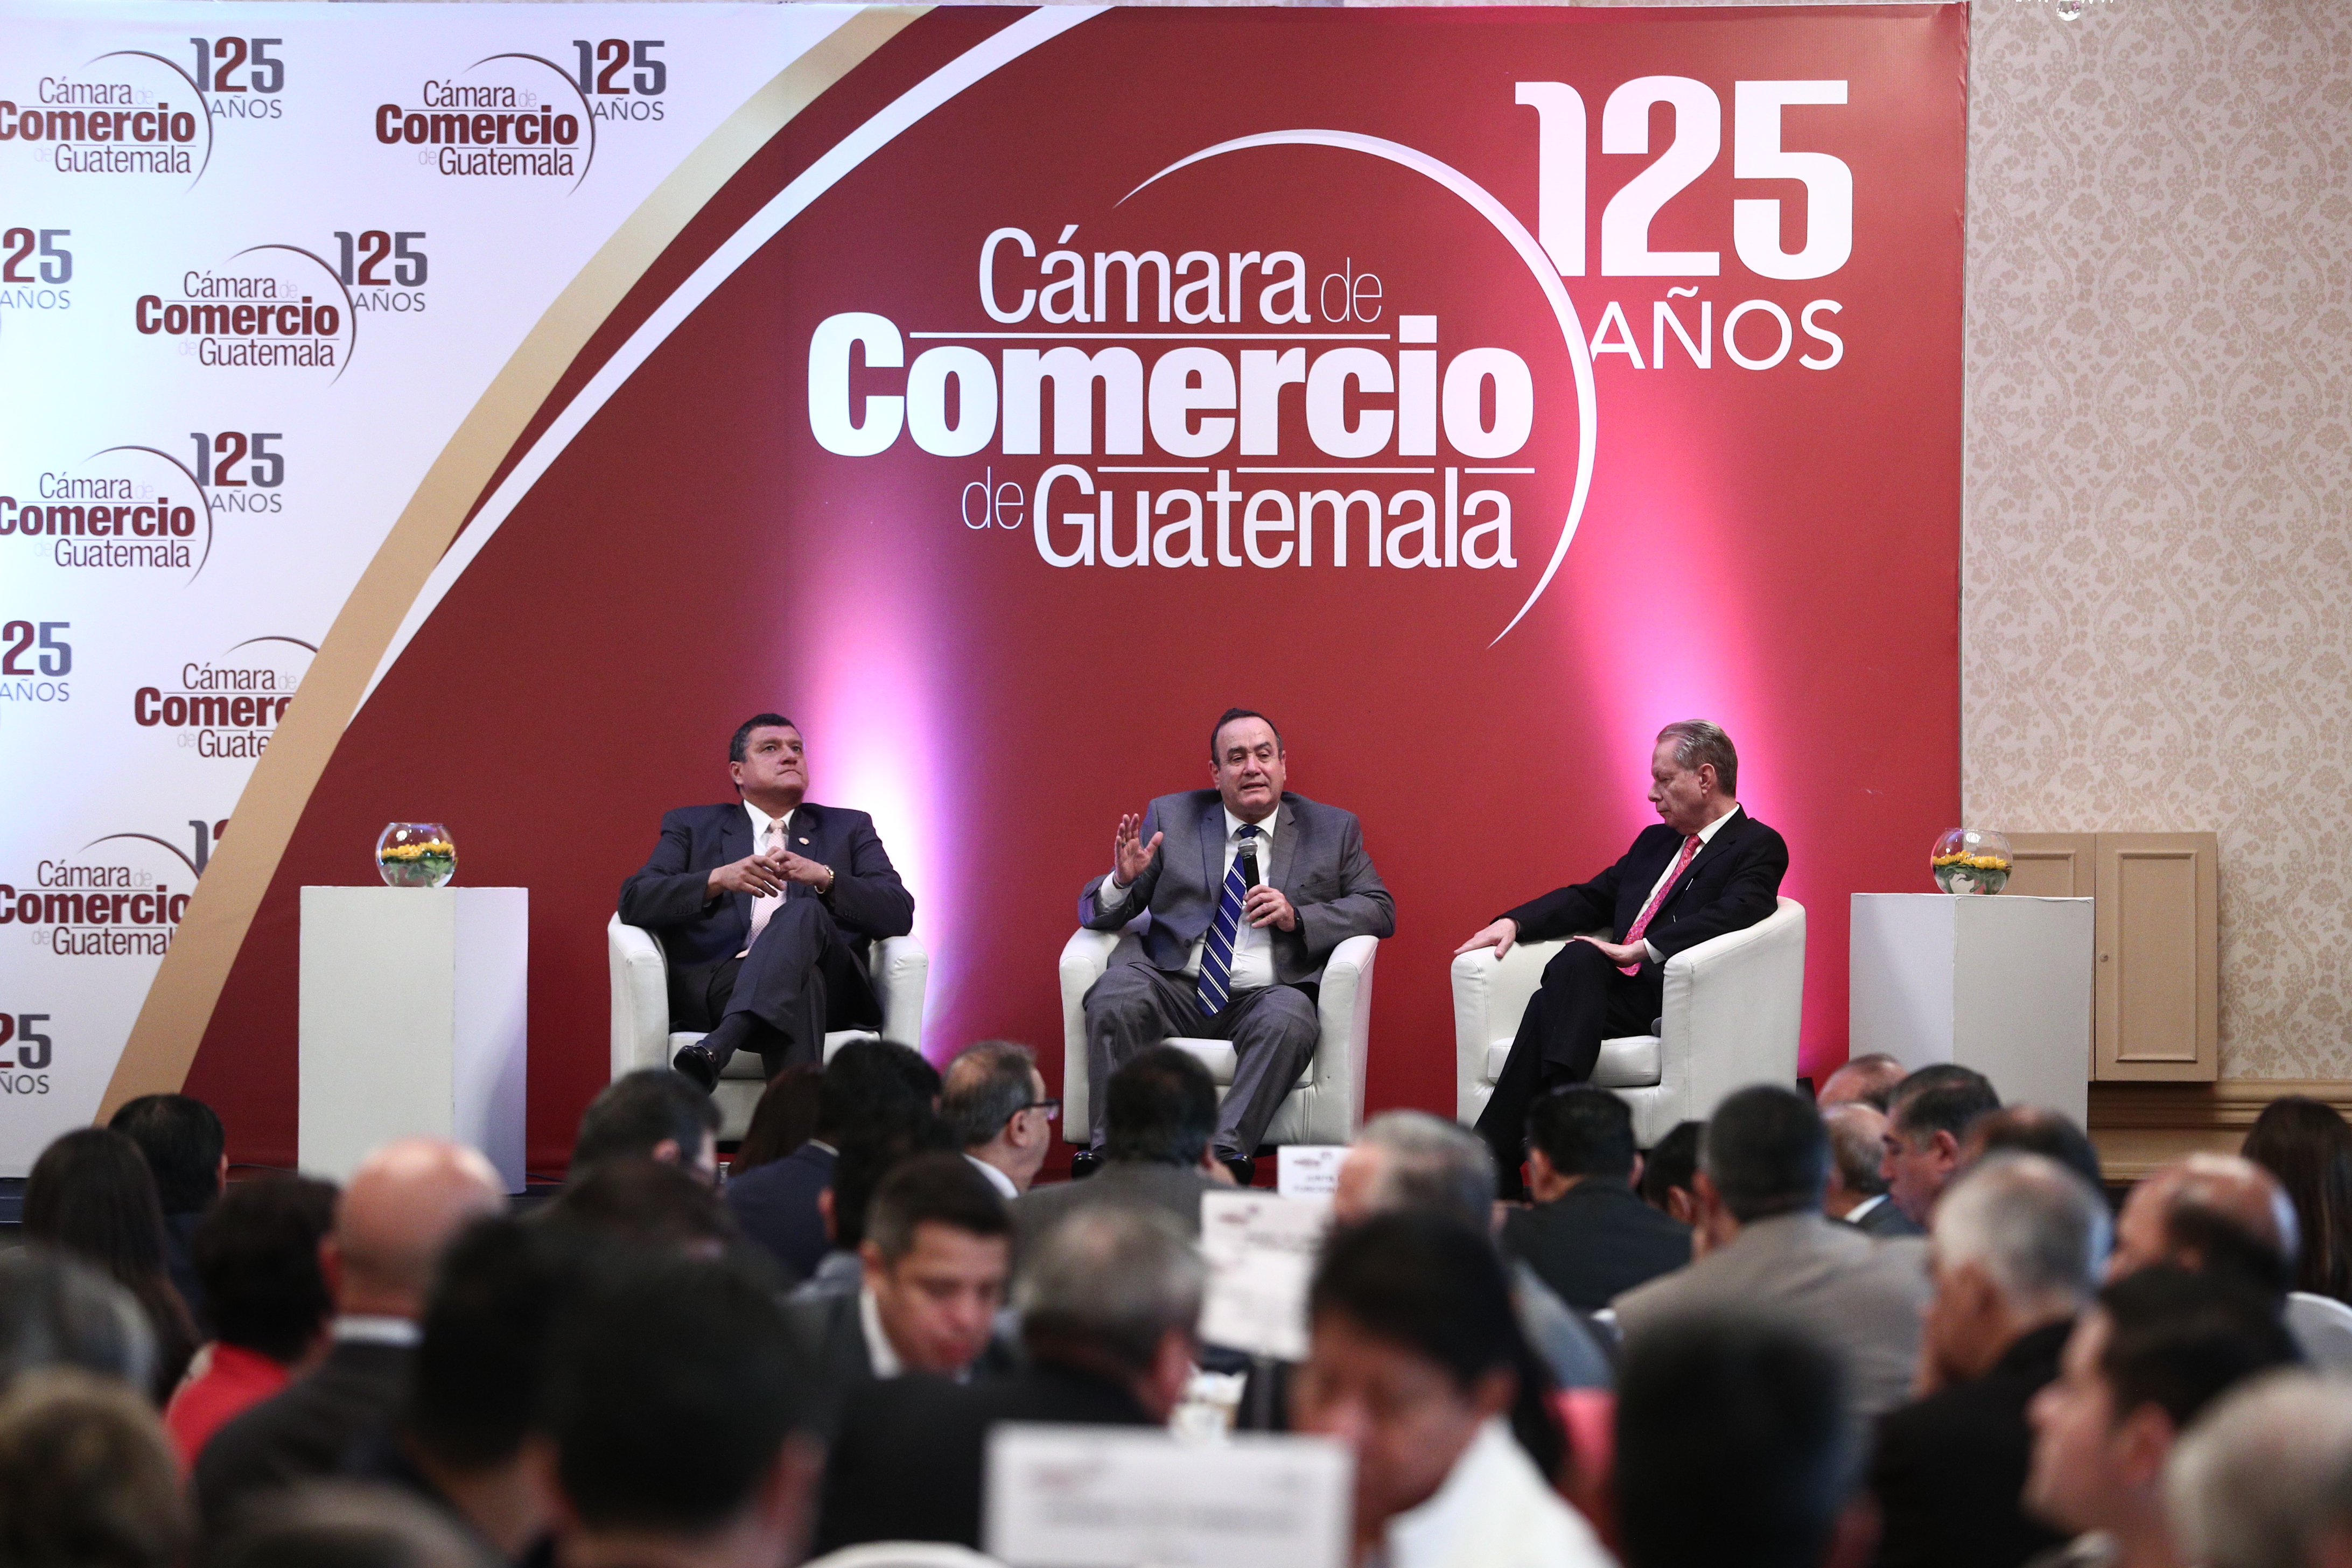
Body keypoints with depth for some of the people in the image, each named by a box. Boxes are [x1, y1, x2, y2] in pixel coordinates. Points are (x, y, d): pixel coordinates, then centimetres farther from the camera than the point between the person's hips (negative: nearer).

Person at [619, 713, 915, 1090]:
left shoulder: (849, 829, 27)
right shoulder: (691, 827, 25)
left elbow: (900, 914, 11)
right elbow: (634, 900, 8)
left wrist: (823, 877, -7)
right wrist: (719, 879, -10)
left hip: (832, 989, 1)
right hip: (714, 983, -1)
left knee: (804, 913, -35)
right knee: (802, 981, -38)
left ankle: (717, 1047, -56)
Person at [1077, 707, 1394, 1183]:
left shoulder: (1332, 830, 15)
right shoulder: (1170, 817, 15)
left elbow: (1379, 910, 10)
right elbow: (1094, 908, 14)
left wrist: (1297, 917, -6)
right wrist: (1123, 881, -12)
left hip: (1263, 998, -1)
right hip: (1176, 989, 1)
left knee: (1290, 1017, -36)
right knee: (1115, 995, -31)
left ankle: (1226, 1152, -40)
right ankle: (1110, 1153, -30)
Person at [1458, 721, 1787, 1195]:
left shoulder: (1759, 848, 3)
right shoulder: (1655, 841, 28)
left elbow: (1729, 916, -14)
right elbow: (1590, 899, 27)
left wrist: (1642, 950, -23)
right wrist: (1513, 923, 9)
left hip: (1669, 998, -6)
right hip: (1616, 991, 6)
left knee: (1575, 960, -31)